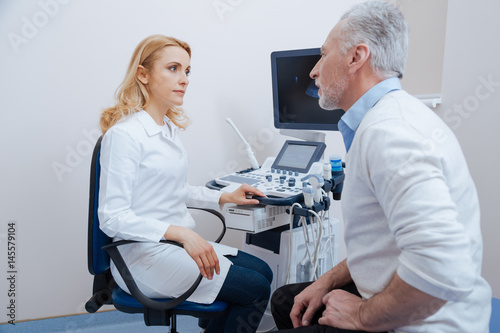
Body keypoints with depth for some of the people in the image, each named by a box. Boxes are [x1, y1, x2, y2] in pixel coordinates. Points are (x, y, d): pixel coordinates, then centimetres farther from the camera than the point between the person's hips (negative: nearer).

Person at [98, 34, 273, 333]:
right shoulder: (124, 134, -17)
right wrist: (180, 232, -31)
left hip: (176, 244, 9)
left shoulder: (170, 128, 10)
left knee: (263, 272, 4)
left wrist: (225, 197, 14)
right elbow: (112, 218, -22)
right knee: (255, 289, -13)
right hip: (144, 255, -9)